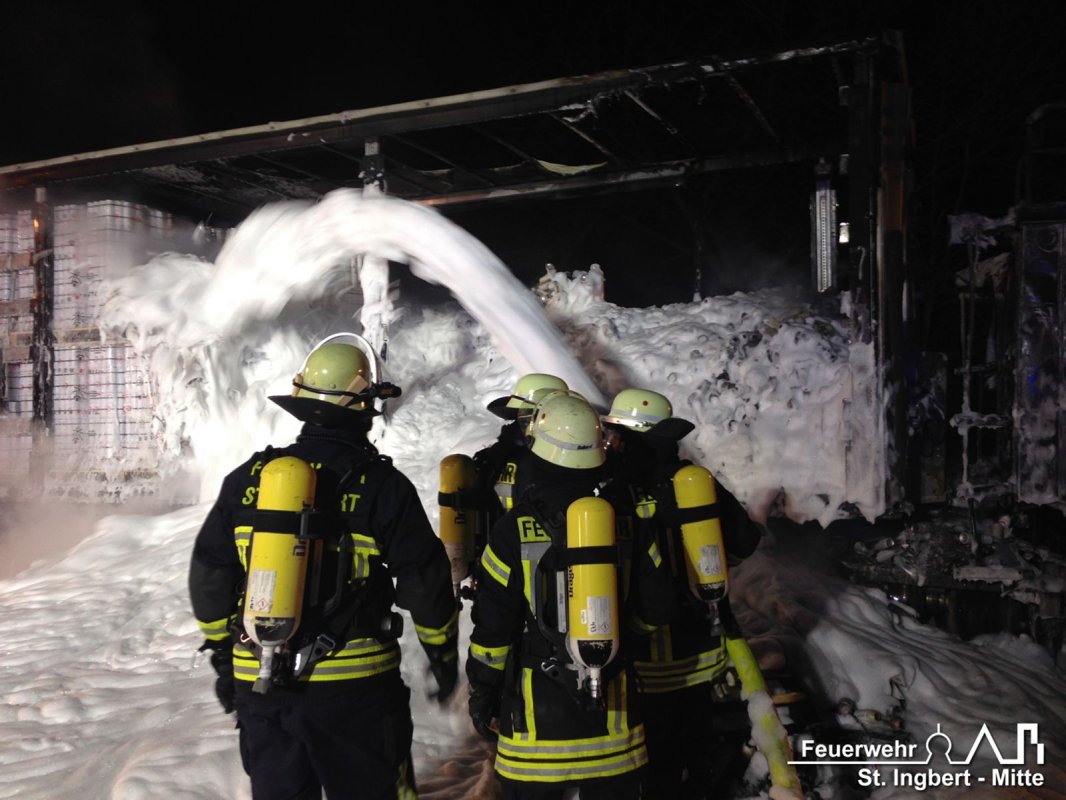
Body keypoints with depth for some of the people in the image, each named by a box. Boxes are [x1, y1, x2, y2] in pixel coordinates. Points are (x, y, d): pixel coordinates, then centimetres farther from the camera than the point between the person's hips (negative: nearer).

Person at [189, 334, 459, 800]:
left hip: (260, 685, 4)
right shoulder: (381, 484, -10)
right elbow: (424, 582, -7)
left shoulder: (248, 479, 1)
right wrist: (444, 656, 9)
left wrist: (222, 656, 21)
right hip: (355, 686, -3)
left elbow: (209, 578, 8)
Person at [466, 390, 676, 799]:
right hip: (613, 715, 3)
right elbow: (655, 611, 2)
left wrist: (482, 695, 3)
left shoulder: (514, 529, -13)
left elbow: (492, 628, -10)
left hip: (537, 711, -2)